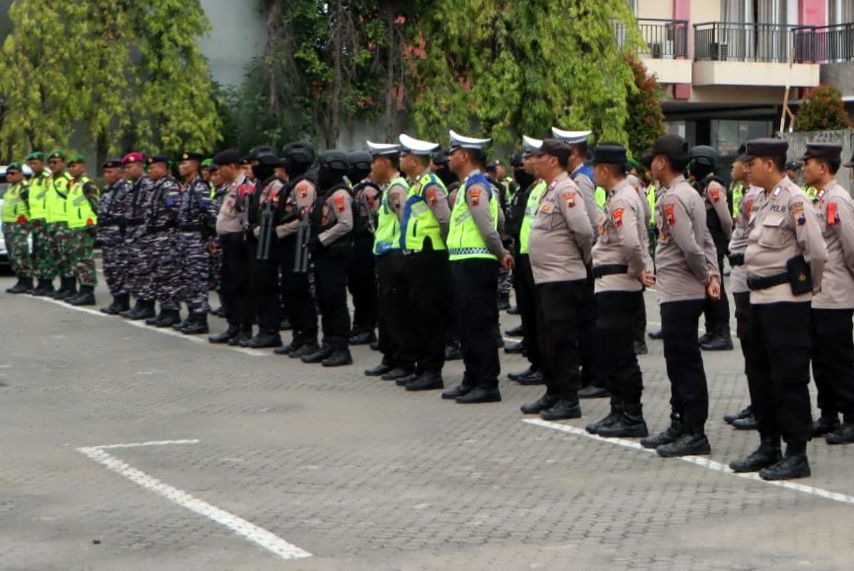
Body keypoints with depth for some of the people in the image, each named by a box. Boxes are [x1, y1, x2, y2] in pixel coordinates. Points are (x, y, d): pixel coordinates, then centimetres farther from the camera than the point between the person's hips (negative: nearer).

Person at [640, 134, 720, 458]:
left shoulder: (672, 199, -18)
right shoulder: (689, 194, 14)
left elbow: (691, 248, -23)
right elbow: (706, 241, 14)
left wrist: (705, 277, -8)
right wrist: (713, 277, 5)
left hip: (680, 294, -10)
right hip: (681, 293, 10)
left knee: (685, 364, -4)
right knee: (680, 362, 16)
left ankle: (695, 434, 1)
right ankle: (680, 426, 24)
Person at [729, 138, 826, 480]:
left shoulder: (793, 201, -15)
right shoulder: (767, 201, 14)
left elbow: (817, 252, -18)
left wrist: (810, 286, -4)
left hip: (786, 301, -10)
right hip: (761, 298, 10)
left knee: (788, 378, -5)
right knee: (759, 375, 15)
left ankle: (796, 455, 2)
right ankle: (769, 446, 25)